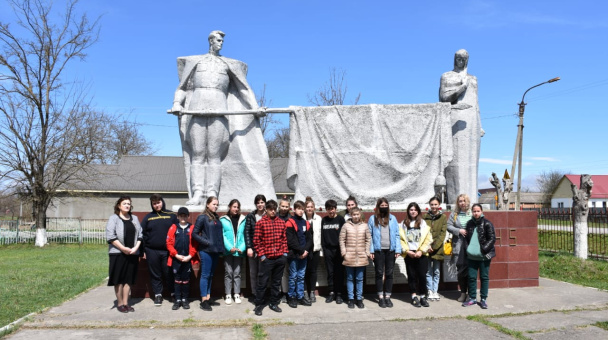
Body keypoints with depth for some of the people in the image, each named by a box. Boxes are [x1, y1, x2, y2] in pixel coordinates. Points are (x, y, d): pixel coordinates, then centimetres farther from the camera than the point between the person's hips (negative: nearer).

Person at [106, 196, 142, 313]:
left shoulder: (134, 218, 13)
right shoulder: (113, 218, -2)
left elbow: (140, 234, 9)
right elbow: (110, 236, -12)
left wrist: (135, 248, -6)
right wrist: (123, 248, -15)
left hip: (132, 254, 4)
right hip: (118, 253, -4)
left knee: (129, 279, 7)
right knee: (119, 279, 1)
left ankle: (126, 303, 15)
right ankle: (120, 303, 11)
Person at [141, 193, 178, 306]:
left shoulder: (171, 215, 5)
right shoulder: (148, 217, 9)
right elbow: (142, 234, 9)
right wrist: (143, 250, 3)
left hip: (168, 251, -1)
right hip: (152, 251, 2)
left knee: (169, 273, 3)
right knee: (155, 274, 8)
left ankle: (173, 293, 17)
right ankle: (157, 295, 20)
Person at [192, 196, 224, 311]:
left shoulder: (217, 218, 12)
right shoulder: (202, 217, -7)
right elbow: (194, 234, -8)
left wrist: (221, 247, 7)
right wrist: (206, 242, -15)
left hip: (216, 251, 6)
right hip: (206, 251, -6)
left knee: (211, 275, 13)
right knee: (205, 275, -1)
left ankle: (208, 297, 22)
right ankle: (204, 301, 5)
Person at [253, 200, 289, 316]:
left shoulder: (281, 222, 8)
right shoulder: (261, 223, -3)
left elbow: (284, 239, 11)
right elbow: (256, 241, -4)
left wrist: (285, 253, 4)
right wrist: (261, 255, -8)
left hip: (280, 258, 4)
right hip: (267, 258, -4)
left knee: (277, 282, 13)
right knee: (262, 282, 1)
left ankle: (274, 303, 25)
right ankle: (259, 305, 14)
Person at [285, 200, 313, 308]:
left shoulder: (306, 223, 13)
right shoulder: (290, 223, -6)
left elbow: (309, 239, 11)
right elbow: (290, 241, -12)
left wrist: (306, 250, -5)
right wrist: (301, 251, -12)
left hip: (304, 255, 5)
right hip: (294, 255, -5)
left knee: (301, 277, 10)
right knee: (293, 277, 2)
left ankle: (300, 297, 18)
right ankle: (291, 297, 12)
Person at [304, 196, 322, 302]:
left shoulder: (318, 218, 4)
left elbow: (320, 233, 3)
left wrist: (319, 246, -2)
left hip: (315, 248, 2)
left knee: (313, 270, 7)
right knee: (306, 270, 4)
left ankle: (312, 292, 16)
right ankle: (306, 291, 17)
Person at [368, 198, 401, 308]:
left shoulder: (393, 218, 7)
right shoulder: (373, 219, 2)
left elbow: (397, 235, 6)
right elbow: (369, 235, -1)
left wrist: (398, 249, -2)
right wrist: (371, 250, -8)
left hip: (390, 250, 2)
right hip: (378, 250, -2)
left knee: (389, 274, 7)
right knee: (379, 274, 5)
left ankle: (387, 297, 16)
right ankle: (380, 297, 13)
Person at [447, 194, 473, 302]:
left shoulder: (473, 214, 2)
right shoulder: (454, 214, 9)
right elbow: (449, 226, 6)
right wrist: (459, 231, -7)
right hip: (458, 245, 2)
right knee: (460, 270, 6)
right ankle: (463, 292, 18)